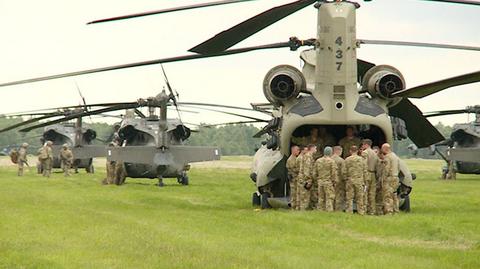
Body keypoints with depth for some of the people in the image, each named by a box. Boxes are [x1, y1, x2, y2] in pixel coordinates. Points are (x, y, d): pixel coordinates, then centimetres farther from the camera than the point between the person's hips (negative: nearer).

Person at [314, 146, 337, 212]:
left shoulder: (318, 161, 7)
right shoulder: (332, 161, -9)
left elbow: (315, 173, 10)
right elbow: (334, 173, -11)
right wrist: (334, 182, -3)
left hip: (320, 182, 5)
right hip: (329, 182, -5)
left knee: (321, 198, 11)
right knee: (329, 198, -3)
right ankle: (329, 211, -8)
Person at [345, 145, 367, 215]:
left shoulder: (347, 160, -2)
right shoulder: (361, 159, 1)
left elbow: (345, 172, 0)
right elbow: (365, 172, 2)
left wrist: (345, 179, 16)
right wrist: (364, 181, 8)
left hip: (350, 180, -1)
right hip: (359, 180, 1)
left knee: (349, 198, 4)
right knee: (360, 198, 5)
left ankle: (349, 212, 3)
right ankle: (361, 212, 5)